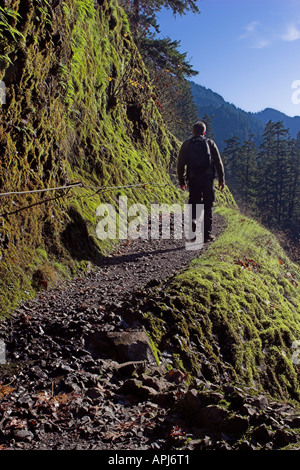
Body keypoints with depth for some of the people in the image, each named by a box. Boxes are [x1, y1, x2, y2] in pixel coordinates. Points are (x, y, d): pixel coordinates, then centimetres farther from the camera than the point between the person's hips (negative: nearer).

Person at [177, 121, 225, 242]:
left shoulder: (186, 144, 6)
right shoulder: (210, 143, 5)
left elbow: (180, 164, 5)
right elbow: (218, 163, 4)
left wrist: (181, 181, 13)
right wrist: (221, 180, 10)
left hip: (193, 179, 1)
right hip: (208, 179, 0)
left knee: (194, 201, 17)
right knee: (208, 206, 7)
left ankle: (192, 219, -12)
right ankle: (207, 234, 9)